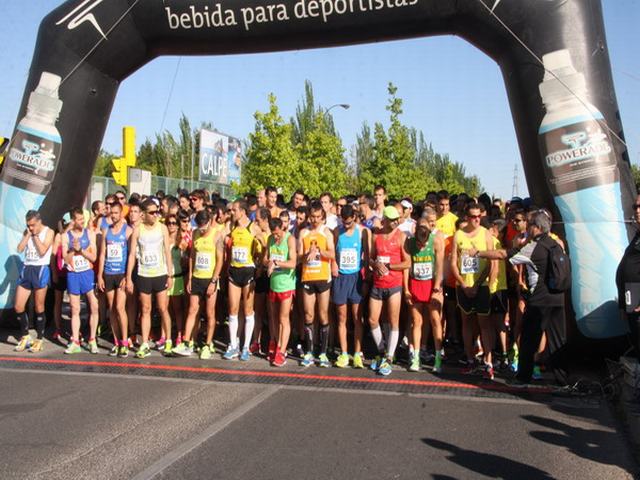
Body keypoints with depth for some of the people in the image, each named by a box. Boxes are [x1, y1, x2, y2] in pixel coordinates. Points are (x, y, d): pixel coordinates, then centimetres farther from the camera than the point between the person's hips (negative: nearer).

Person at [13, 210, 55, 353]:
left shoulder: (48, 232, -4)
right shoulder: (27, 232, 11)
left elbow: (42, 251, -16)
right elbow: (20, 249, -1)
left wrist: (35, 235, -10)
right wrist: (28, 235, -5)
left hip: (40, 270, -5)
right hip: (26, 269, 5)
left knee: (39, 307, 2)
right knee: (18, 306, 3)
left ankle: (39, 339, 13)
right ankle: (25, 336, 20)